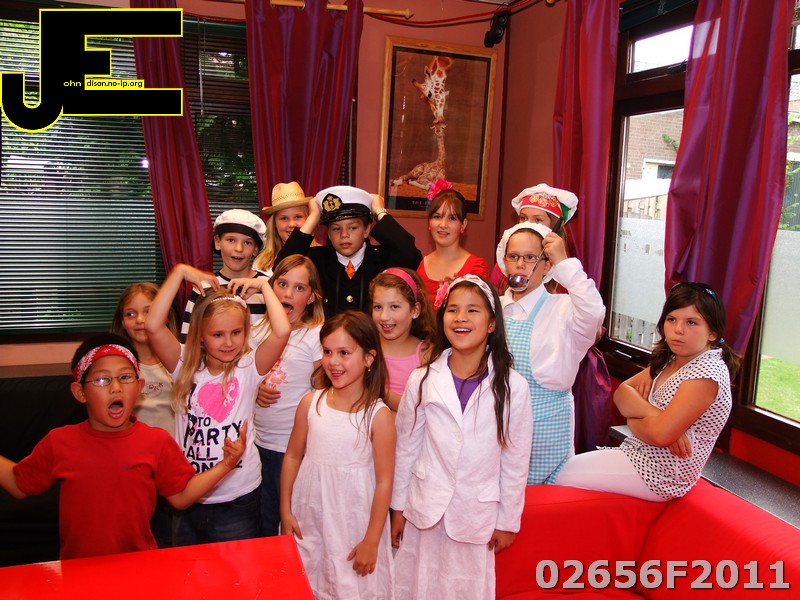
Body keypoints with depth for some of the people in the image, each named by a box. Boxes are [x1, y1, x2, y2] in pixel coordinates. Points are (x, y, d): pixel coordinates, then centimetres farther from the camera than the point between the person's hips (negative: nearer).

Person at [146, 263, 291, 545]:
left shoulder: (249, 367, -9)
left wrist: (264, 285, -14)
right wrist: (180, 272, -16)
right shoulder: (186, 366, -5)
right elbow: (153, 326, -19)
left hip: (238, 501, -2)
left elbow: (282, 331, -26)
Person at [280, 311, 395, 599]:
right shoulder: (310, 403, -4)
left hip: (353, 521, -3)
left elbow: (384, 482, -11)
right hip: (309, 517, 4)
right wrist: (285, 511, 6)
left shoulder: (379, 415, -14)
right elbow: (293, 457, 6)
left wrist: (371, 541, -8)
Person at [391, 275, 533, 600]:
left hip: (478, 514, -1)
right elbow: (405, 448, 1)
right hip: (425, 511, 1)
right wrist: (398, 507, 6)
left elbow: (515, 460, -3)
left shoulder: (512, 387, -11)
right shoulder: (422, 381, -8)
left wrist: (508, 521, 2)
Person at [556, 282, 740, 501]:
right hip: (640, 455, 8)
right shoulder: (669, 359, 6)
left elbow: (661, 434, -27)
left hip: (661, 474, -8)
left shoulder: (707, 372, -21)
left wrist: (632, 418, -7)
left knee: (556, 475, -6)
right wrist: (651, 412, -19)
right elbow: (621, 393, 0)